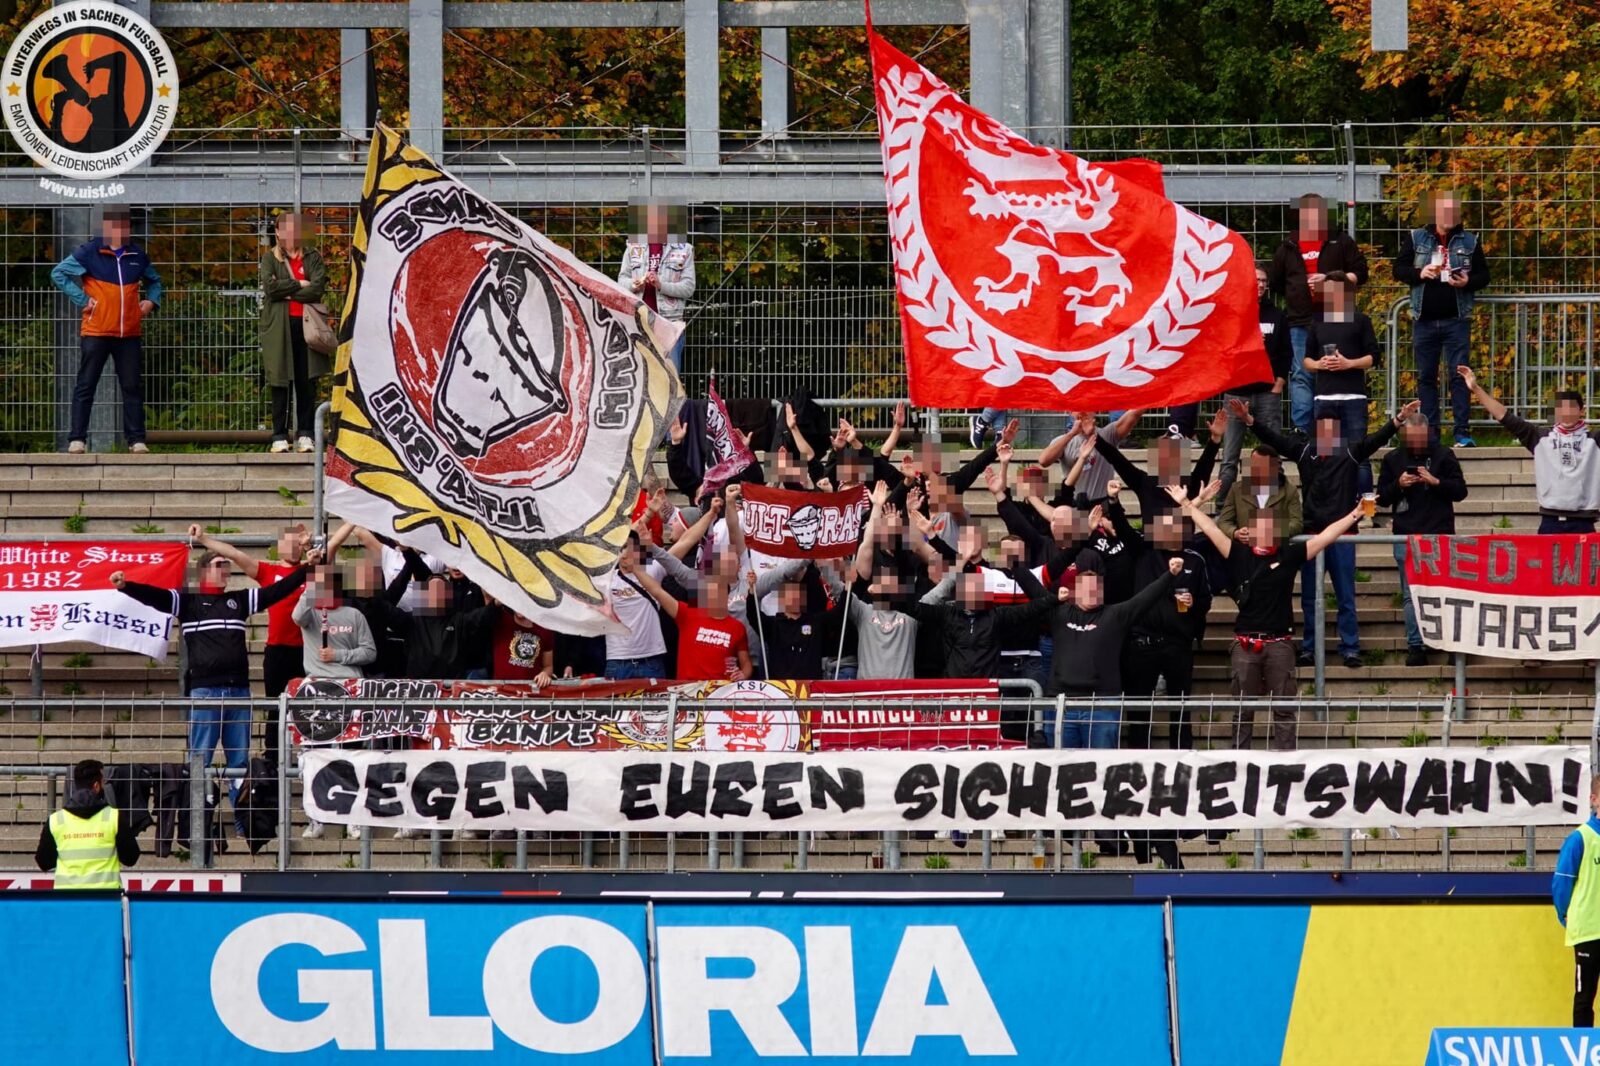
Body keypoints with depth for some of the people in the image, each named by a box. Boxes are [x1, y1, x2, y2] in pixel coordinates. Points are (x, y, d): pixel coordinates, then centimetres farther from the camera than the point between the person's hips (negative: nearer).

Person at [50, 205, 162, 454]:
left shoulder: (138, 257, 11)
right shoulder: (89, 254, -3)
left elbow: (153, 281, 28)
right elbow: (59, 274, -1)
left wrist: (151, 300, 8)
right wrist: (82, 300, -8)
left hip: (129, 334, 4)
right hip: (95, 333, -4)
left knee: (133, 387, 4)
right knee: (85, 386, -2)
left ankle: (136, 439, 10)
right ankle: (77, 439, 0)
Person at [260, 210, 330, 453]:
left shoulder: (313, 258, 12)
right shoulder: (270, 258, 10)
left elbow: (318, 288, -4)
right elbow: (270, 287, -8)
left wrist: (286, 292, -6)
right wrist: (299, 285, -5)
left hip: (306, 324, 1)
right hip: (278, 326, -1)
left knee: (307, 382, -1)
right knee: (280, 382, -2)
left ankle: (305, 434, 3)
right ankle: (279, 436, 1)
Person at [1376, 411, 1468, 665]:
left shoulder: (1444, 456, 5)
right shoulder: (1393, 459, 11)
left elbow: (1460, 491, 3)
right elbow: (1382, 498, 11)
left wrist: (1436, 482, -13)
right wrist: (1398, 485, -8)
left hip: (1439, 535, -2)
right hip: (1406, 537, 2)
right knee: (1411, 595, -1)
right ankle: (1416, 646, 1)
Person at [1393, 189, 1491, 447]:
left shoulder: (1469, 241, 7)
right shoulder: (1415, 239, 7)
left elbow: (1484, 275, 9)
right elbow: (1399, 269, 7)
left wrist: (1468, 282, -12)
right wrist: (1420, 274, -12)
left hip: (1456, 319, -1)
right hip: (1424, 319, 1)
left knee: (1459, 376, -6)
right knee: (1426, 377, 4)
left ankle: (1463, 432, -6)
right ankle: (1429, 433, 9)